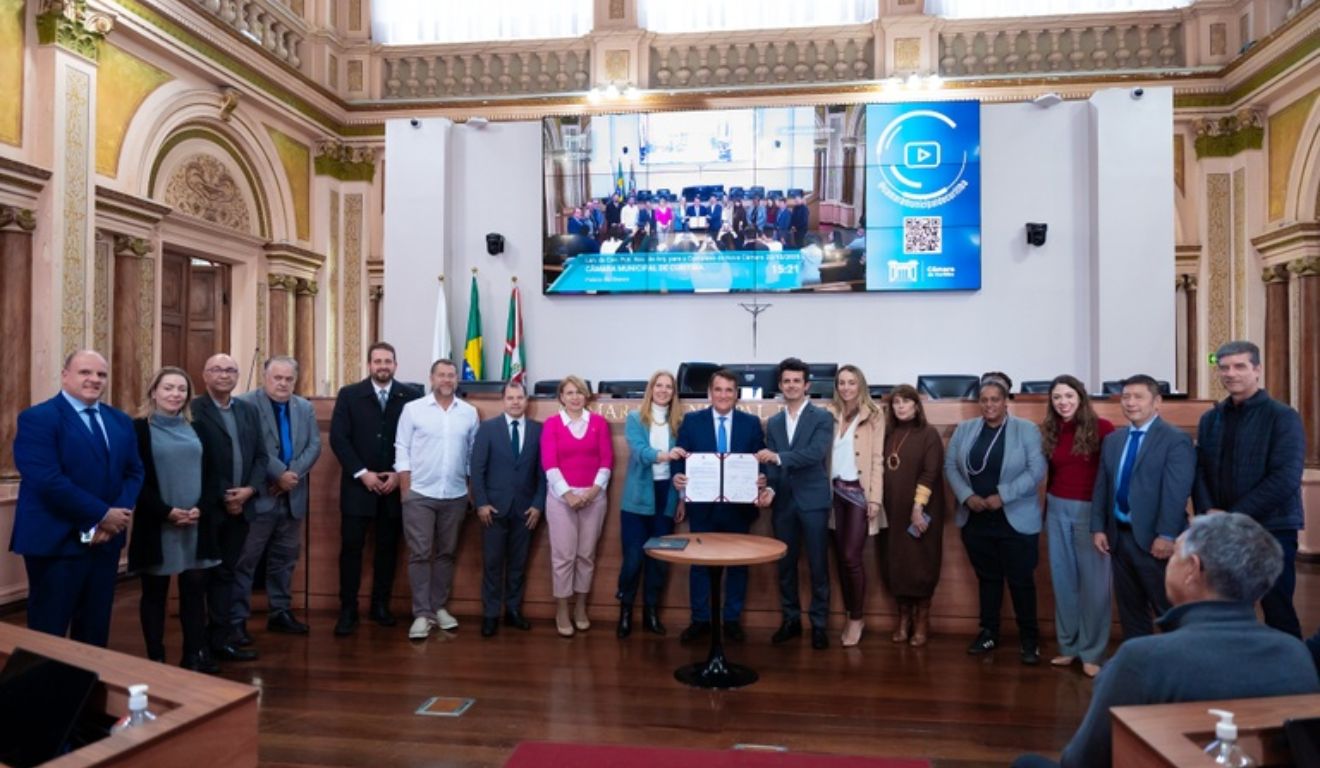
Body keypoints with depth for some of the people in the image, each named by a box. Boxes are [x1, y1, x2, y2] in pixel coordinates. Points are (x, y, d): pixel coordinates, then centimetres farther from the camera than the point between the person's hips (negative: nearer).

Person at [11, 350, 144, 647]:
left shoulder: (120, 421, 12)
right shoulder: (36, 418, -9)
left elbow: (134, 473, 7)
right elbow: (48, 481, -19)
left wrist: (115, 518, -10)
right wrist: (102, 515, -17)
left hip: (107, 539, 6)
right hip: (56, 542, -6)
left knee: (96, 628, 15)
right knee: (49, 631, 4)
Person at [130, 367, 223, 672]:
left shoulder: (196, 429, 12)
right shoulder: (139, 428, -1)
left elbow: (213, 472, 8)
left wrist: (201, 508, -7)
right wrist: (165, 511, -16)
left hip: (197, 523, 4)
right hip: (156, 523, -4)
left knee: (194, 589, 8)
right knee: (154, 592, 6)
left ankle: (196, 655, 18)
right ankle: (156, 659, 17)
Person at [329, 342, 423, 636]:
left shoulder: (411, 396, 1)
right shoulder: (349, 394, 2)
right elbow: (338, 438, -4)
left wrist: (400, 474, -8)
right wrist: (362, 473, -11)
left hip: (395, 484, 1)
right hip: (358, 483, -1)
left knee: (388, 547, 8)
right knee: (351, 547, 0)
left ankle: (380, 605, 20)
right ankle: (348, 610, 9)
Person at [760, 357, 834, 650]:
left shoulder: (822, 417, -2)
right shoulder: (773, 423, 12)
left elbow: (815, 454, -17)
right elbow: (770, 463, 7)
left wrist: (778, 457, -27)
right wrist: (769, 488, -12)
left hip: (813, 501, -4)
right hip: (783, 502, 4)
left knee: (818, 565, 2)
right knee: (785, 564, 10)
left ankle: (819, 624, 13)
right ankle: (791, 619, 22)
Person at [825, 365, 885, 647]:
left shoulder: (874, 415, -2)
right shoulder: (831, 414, 8)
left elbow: (877, 459, -5)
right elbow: (825, 455, 6)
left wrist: (875, 498, -10)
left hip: (859, 491, -4)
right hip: (836, 490, 4)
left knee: (852, 556, -7)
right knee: (841, 556, 8)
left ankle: (857, 618, 9)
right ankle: (850, 617, 20)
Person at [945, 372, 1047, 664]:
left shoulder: (1027, 430, -5)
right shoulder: (964, 429, 5)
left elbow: (1036, 471, -11)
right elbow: (950, 466, 3)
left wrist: (1002, 496, -18)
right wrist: (967, 496, -11)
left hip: (1015, 520, -3)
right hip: (975, 519, 3)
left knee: (1021, 580, 4)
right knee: (987, 578, 15)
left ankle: (1030, 639, 18)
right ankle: (989, 632, 27)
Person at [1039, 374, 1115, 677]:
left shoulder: (1101, 428, -9)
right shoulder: (1049, 431, 6)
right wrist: (1047, 511, 12)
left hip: (1091, 511, -5)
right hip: (1057, 510, 5)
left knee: (1093, 582, 4)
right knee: (1063, 580, 12)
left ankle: (1092, 652, 17)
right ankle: (1069, 646, 26)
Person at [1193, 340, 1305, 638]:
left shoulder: (1282, 417, -5)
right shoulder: (1210, 418, 11)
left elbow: (1286, 478, -14)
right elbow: (1200, 470, 9)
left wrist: (1235, 515, -16)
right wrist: (1208, 511, -8)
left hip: (1271, 530, -4)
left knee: (1277, 610, 3)